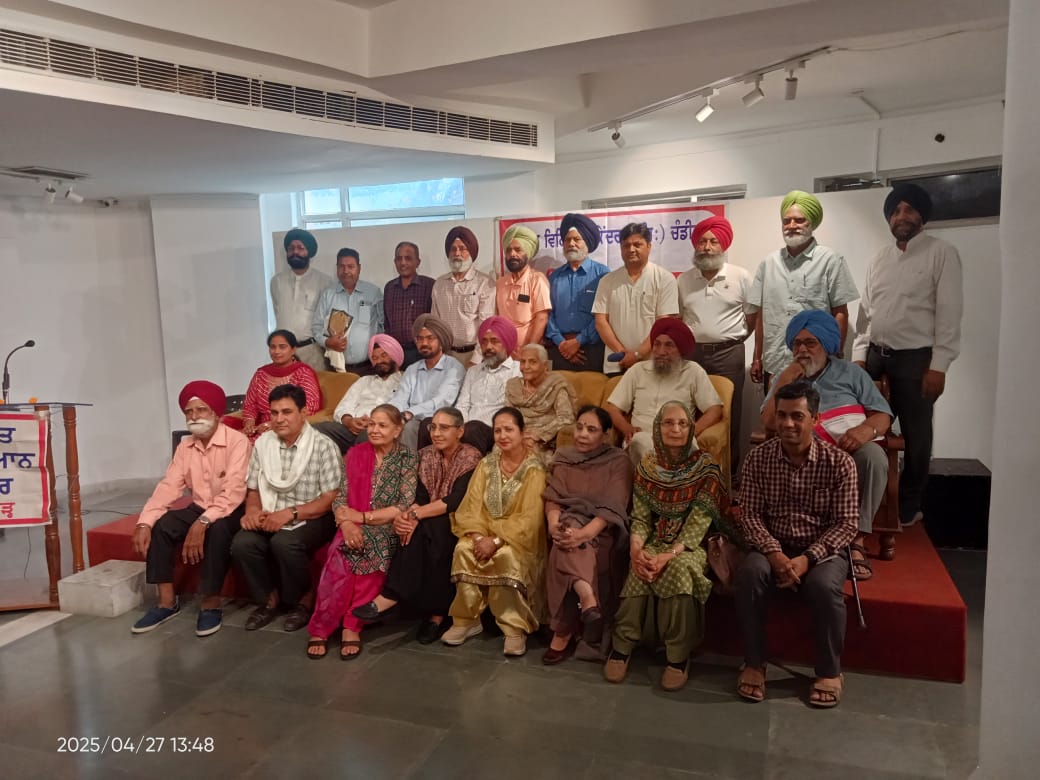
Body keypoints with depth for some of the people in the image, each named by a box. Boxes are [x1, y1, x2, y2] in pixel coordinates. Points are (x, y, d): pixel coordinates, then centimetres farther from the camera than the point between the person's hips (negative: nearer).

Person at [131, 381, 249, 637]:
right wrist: (144, 522, -21)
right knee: (159, 526, -15)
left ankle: (211, 603, -19)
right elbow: (168, 486, -6)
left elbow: (233, 492, -27)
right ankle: (167, 601, -4)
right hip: (199, 509, 6)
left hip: (230, 511, -6)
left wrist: (202, 523, -38)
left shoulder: (237, 442, -18)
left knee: (216, 529, -36)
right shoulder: (185, 447, 4)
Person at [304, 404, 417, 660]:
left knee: (369, 550, -33)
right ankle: (321, 627, -18)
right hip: (354, 530, 2)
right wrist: (347, 523, -16)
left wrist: (363, 517, -12)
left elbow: (405, 507, -7)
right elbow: (340, 499, 5)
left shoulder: (407, 458, 1)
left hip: (387, 531, -2)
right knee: (341, 554, -29)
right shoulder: (355, 454, 9)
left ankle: (351, 626, -21)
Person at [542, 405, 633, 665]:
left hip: (601, 531, -3)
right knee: (567, 547, -34)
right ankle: (588, 600, -46)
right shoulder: (562, 458, 12)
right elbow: (552, 498, 4)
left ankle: (563, 634, -31)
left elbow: (613, 507, -11)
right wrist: (554, 524, -19)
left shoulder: (618, 462, 0)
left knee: (565, 551, -33)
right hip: (568, 526, 3)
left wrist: (584, 534, -28)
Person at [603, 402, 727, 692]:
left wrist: (669, 555, -27)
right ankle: (622, 646, -17)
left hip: (689, 546, -2)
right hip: (655, 541, 2)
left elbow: (698, 523, -13)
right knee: (641, 569, -31)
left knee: (679, 568, -35)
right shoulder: (647, 466, 4)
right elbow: (640, 518, 2)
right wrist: (636, 549, -20)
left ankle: (679, 656, -20)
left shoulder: (706, 467, -7)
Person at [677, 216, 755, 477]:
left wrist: (731, 340, 7)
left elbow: (752, 317, 3)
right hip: (692, 353, 3)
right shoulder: (683, 280, 6)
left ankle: (728, 473, 13)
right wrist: (690, 343, 9)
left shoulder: (741, 277, -3)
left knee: (728, 416, 3)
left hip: (729, 354, -3)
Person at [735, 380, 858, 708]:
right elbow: (750, 516, -6)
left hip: (822, 551, -1)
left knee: (824, 586, -33)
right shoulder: (758, 458, -5)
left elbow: (846, 524, -10)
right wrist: (774, 553, -23)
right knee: (748, 574, -31)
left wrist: (808, 558, -23)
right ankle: (754, 664, -12)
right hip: (773, 548, 1)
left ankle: (829, 672, -7)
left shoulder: (839, 462, -9)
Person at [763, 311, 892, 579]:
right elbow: (769, 423, 6)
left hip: (852, 450, 1)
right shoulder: (786, 377, 19)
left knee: (874, 455, -36)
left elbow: (883, 414, 7)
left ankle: (857, 539, -28)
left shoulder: (850, 372, 17)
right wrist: (785, 380, -2)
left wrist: (867, 429, -17)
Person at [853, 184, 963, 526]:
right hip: (876, 357, 5)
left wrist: (938, 366, -15)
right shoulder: (879, 260, 14)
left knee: (915, 437, 5)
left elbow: (949, 313, -9)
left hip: (916, 359, -4)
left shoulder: (942, 253, -3)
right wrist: (859, 356, 5)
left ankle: (908, 507, 20)